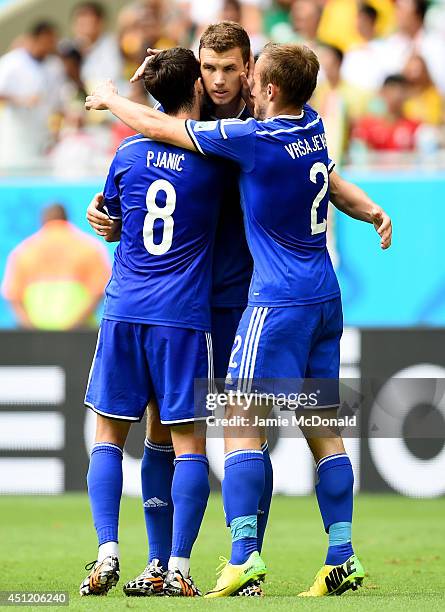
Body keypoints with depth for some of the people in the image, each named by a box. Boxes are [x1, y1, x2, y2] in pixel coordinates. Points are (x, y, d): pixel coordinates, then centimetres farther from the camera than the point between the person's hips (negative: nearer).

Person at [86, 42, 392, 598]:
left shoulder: (255, 139, -14)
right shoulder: (312, 126, 6)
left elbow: (157, 127, -5)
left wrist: (110, 99, 12)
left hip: (279, 302, -8)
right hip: (325, 297, 8)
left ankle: (244, 553, -20)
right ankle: (342, 558, 5)